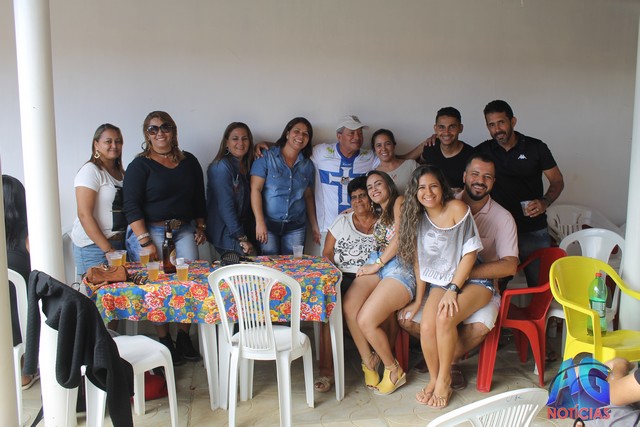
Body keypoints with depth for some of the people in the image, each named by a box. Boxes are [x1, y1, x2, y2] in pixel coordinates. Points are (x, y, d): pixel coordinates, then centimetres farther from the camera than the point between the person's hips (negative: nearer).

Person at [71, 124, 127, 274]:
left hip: (119, 244, 7)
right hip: (94, 246, -7)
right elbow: (84, 215, -16)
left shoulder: (121, 173, 15)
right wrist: (107, 249, -18)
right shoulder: (90, 171, -9)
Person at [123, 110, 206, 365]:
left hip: (184, 231, 4)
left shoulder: (189, 162, 11)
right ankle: (165, 343, 8)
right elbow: (131, 206, -10)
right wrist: (146, 241, -17)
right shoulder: (140, 165, -4)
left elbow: (199, 199, 19)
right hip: (149, 232, -4)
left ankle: (184, 339, 12)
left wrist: (200, 228, 12)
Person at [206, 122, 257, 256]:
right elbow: (225, 207, -19)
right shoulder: (221, 167, -14)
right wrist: (242, 239, -17)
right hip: (228, 237, -7)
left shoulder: (247, 165, 10)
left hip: (246, 232, 8)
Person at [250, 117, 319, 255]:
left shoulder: (307, 165, 10)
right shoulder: (267, 158, -3)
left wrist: (314, 226, 13)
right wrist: (260, 221, -16)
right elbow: (255, 189, -8)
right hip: (268, 224, -3)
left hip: (296, 227, 4)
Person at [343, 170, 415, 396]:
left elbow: (400, 237, -5)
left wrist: (378, 264, -6)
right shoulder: (379, 215, 34)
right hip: (376, 264, 7)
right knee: (349, 307, -23)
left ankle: (394, 370, 0)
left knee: (366, 320, -23)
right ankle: (368, 363, -8)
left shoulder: (400, 202, 7)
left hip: (400, 266, -7)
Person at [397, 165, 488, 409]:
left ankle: (444, 380, -8)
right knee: (427, 326, -23)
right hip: (441, 283, 4)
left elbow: (470, 252, -14)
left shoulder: (457, 209, -12)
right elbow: (419, 261, 5)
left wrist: (453, 290, -19)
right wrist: (418, 300, 4)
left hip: (473, 280, -4)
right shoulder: (417, 218, 2)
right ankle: (434, 379, 2)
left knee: (444, 318, -30)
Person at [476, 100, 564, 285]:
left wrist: (545, 202, -12)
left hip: (533, 230, -1)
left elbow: (557, 181, 5)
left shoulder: (536, 147, 1)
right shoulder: (483, 150, 5)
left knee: (540, 282, 3)